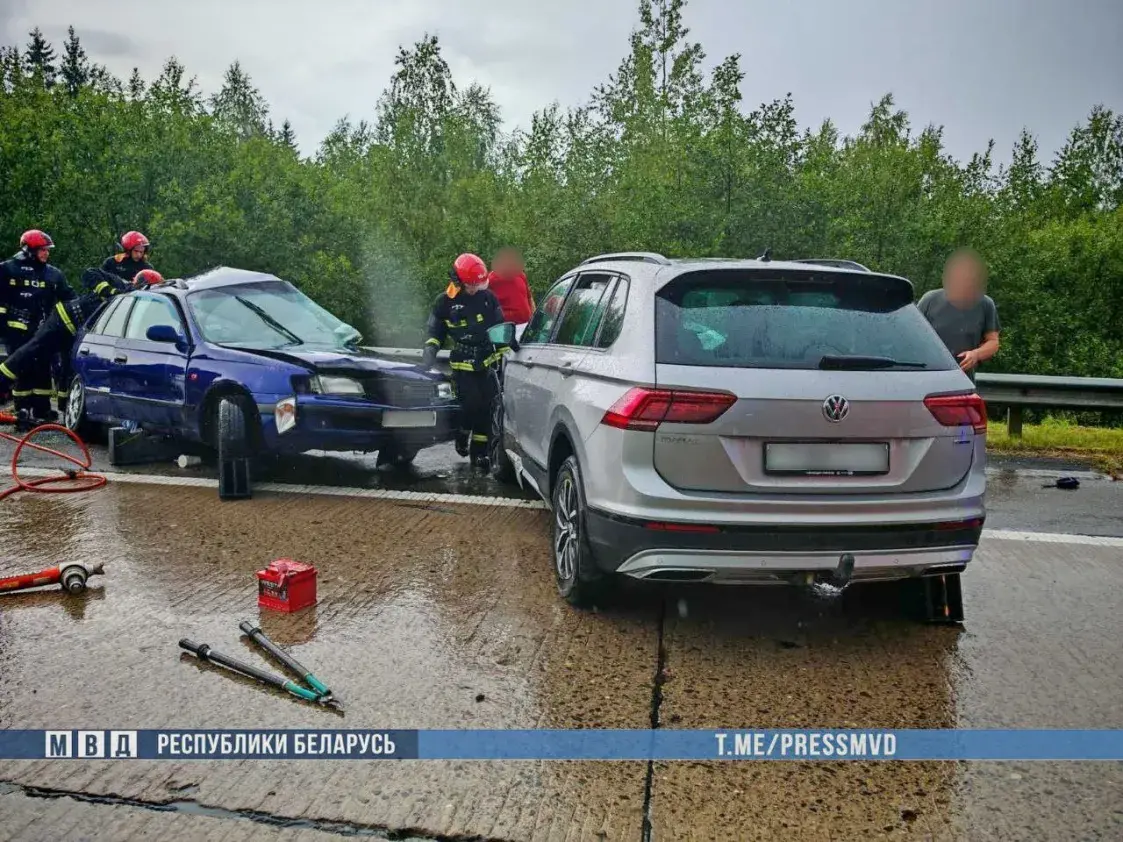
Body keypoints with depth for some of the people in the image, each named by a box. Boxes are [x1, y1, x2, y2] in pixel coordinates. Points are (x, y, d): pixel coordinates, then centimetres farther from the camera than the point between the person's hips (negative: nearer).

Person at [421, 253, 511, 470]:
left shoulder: (488, 297, 5)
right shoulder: (444, 302, 0)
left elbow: (500, 328, 14)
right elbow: (434, 334, 9)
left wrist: (506, 354, 11)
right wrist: (428, 356, -3)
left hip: (488, 363, 3)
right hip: (463, 365, -3)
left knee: (486, 408, 0)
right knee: (471, 405, -15)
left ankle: (479, 453, 10)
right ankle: (463, 435, 16)